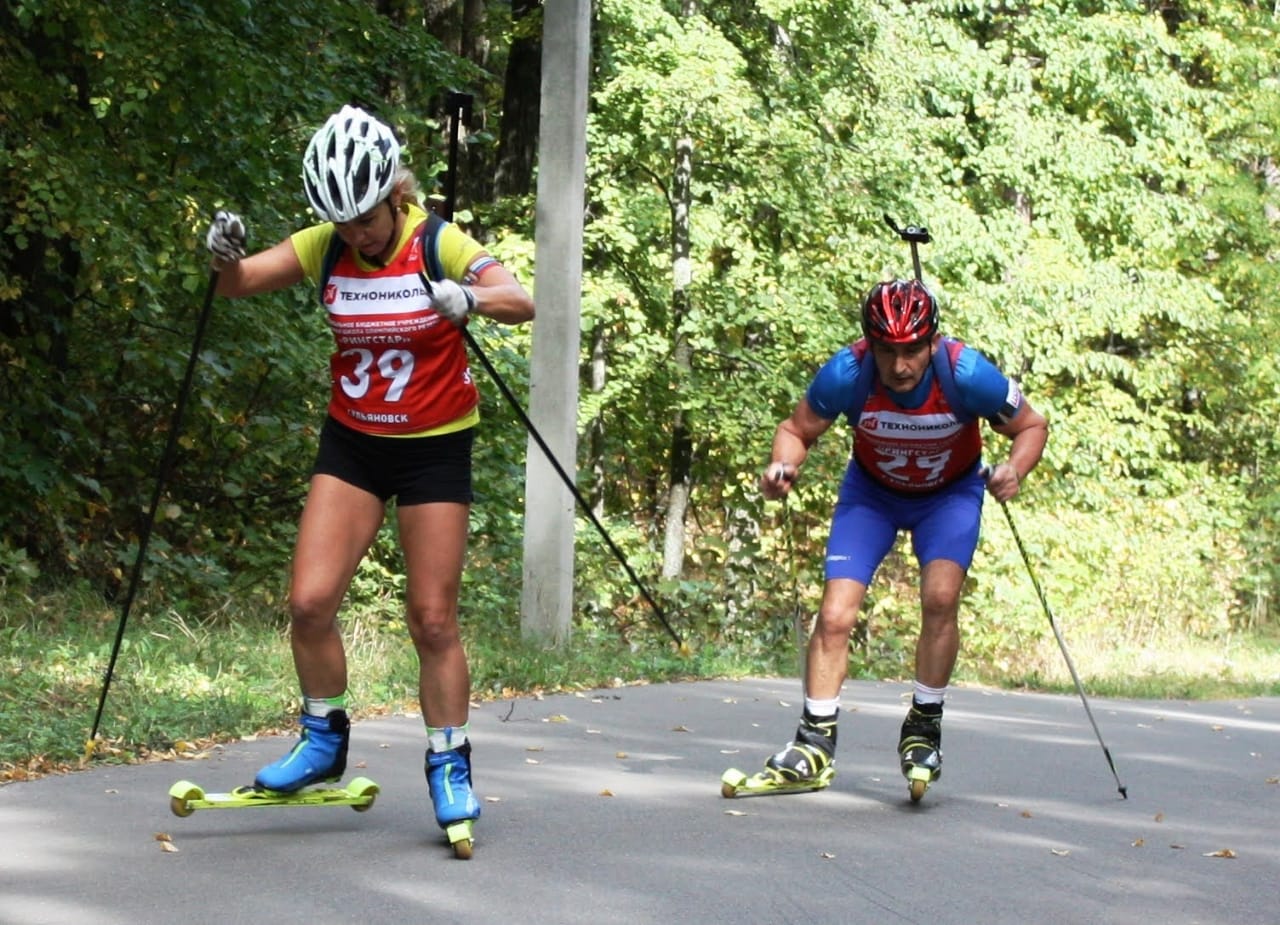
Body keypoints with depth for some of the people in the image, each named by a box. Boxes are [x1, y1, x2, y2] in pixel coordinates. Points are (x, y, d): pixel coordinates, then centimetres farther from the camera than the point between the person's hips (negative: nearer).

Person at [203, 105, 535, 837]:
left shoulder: (438, 243, -15)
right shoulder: (327, 247, -4)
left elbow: (522, 303, -27)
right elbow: (239, 283, -6)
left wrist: (470, 297, -49)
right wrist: (226, 254, -29)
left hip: (434, 447, -3)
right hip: (353, 443, 3)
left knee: (433, 619, -3)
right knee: (310, 600, -7)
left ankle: (451, 764, 11)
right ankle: (324, 740, 13)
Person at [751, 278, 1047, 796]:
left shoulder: (967, 375, -31)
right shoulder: (847, 375, -30)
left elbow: (1031, 426, -14)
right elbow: (797, 430, -12)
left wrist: (1016, 470, -34)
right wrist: (784, 465, -34)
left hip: (951, 493, -1)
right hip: (872, 491, 1)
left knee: (940, 597, -24)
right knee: (835, 614, -10)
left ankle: (924, 729, -4)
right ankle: (815, 745, 4)